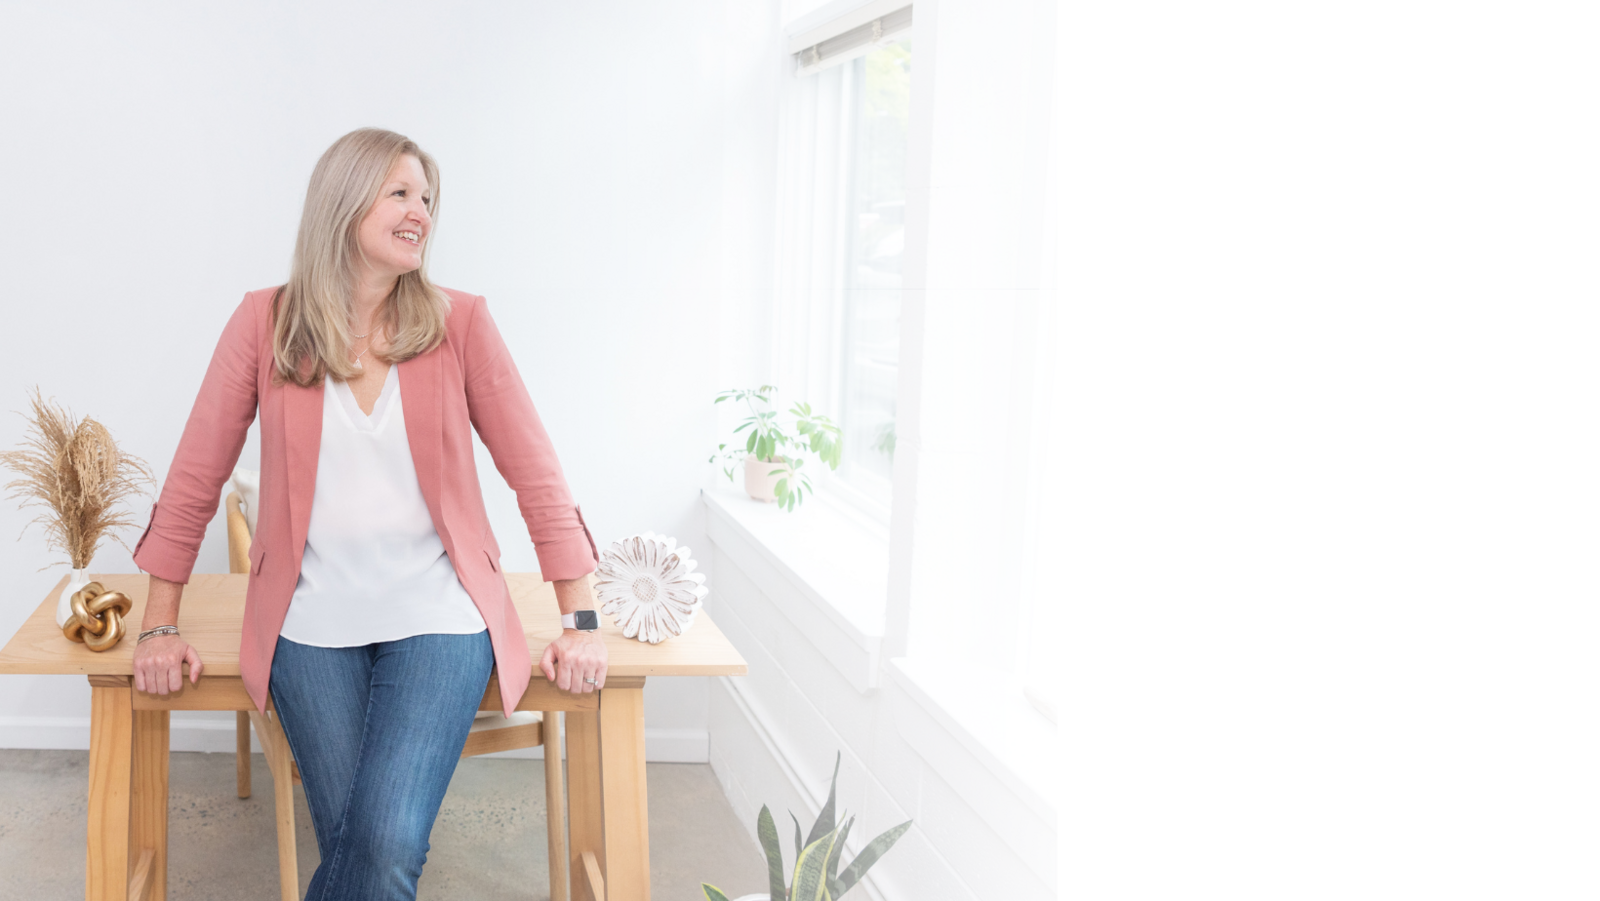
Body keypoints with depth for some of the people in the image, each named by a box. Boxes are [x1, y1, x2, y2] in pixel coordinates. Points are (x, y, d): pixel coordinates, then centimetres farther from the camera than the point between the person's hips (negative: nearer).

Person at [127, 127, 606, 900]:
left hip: (437, 614, 0)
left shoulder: (458, 323, 0)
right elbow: (194, 478, 6)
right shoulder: (266, 322, 1)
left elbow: (535, 473, 1)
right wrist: (159, 626, 5)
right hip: (312, 625, 1)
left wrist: (580, 622, -3)